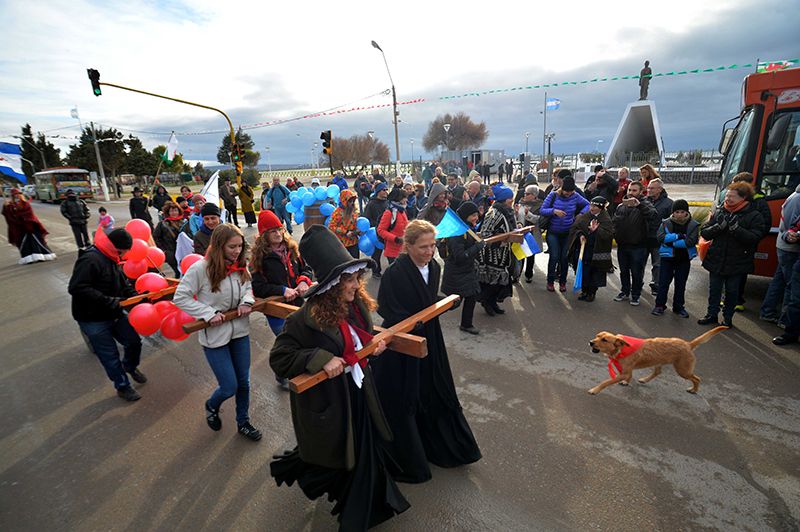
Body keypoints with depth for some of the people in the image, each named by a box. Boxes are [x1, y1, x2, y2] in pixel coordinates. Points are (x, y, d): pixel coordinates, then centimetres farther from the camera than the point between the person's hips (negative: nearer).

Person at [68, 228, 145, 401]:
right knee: (110, 356, 6)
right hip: (92, 320, -8)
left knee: (134, 341, 12)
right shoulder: (90, 260, -24)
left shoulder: (112, 259, 6)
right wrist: (107, 301, -31)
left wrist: (136, 296, -3)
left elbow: (122, 283, 14)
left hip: (114, 314, 8)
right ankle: (123, 387, 25)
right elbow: (76, 288, -32)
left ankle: (130, 366, 43)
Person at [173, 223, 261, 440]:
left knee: (243, 382, 16)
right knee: (229, 387, 3)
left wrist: (247, 301, -10)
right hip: (214, 335, -5)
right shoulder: (201, 268, -18)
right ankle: (211, 406, 39)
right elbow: (180, 298, -13)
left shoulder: (240, 266, -3)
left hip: (240, 331, 5)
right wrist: (209, 313, -21)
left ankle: (243, 422, 39)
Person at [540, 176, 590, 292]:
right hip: (553, 232, -2)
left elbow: (587, 204, 10)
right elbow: (541, 210, -10)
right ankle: (550, 281, 11)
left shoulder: (575, 196, -4)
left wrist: (581, 214, -7)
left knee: (565, 257, 7)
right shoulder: (553, 195, -10)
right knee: (554, 256, -7)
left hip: (568, 233, 2)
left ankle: (562, 282, 23)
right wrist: (554, 211, -26)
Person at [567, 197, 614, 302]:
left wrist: (596, 230, -25)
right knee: (582, 272, 8)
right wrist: (580, 235, -14)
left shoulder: (606, 220, -4)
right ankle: (584, 290, 23)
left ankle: (592, 292, 20)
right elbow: (574, 228, 5)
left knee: (594, 273, 4)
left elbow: (609, 235, -13)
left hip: (596, 253, -3)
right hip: (581, 250, 3)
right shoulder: (583, 217, 5)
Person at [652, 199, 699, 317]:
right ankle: (660, 305, 13)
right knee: (663, 282, 3)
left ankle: (678, 306, 24)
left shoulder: (693, 225, -4)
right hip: (667, 258, -1)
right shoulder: (666, 223, -3)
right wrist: (678, 236, -21)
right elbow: (661, 237, -17)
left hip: (684, 259, 1)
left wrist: (672, 242, -17)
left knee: (681, 284, 12)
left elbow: (691, 242, -16)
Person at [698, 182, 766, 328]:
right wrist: (718, 227, -18)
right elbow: (704, 232, -1)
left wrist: (735, 228, -27)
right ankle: (712, 314, 25)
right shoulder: (719, 213, 3)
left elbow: (754, 238, -18)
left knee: (732, 291, 9)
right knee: (714, 289, 12)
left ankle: (727, 317, 24)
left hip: (737, 263, -3)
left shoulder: (754, 216, -6)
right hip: (716, 260, 3)